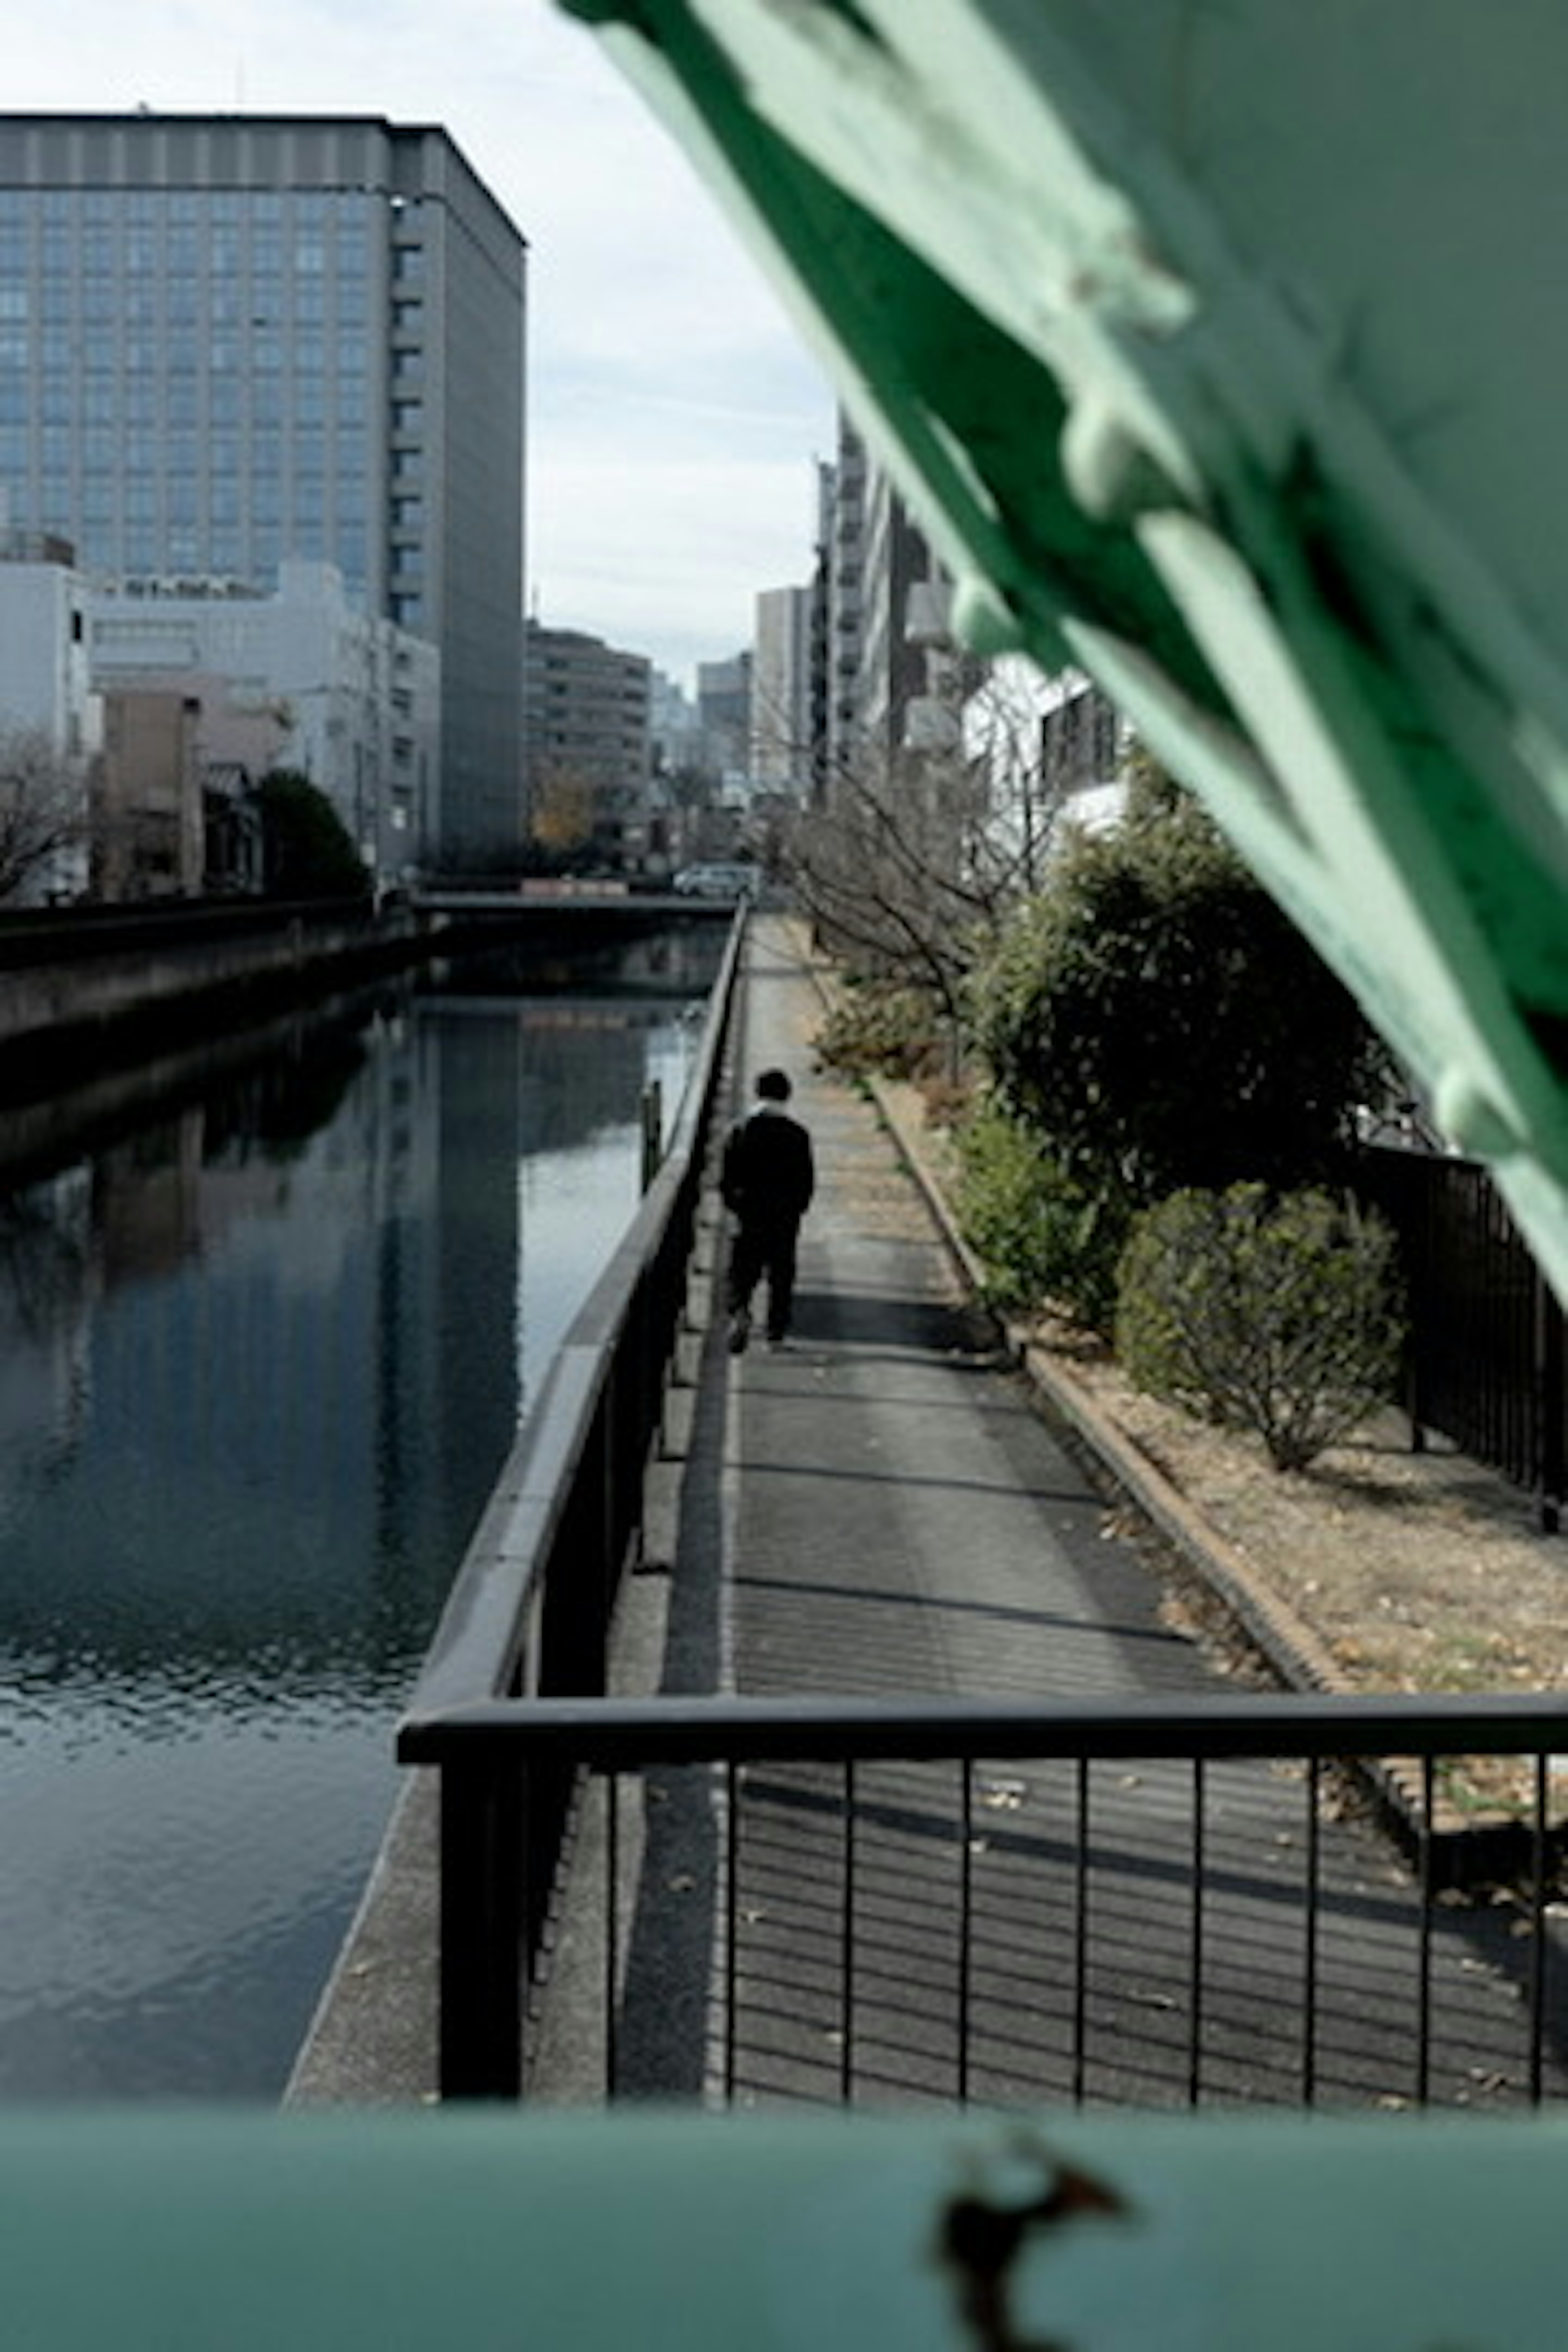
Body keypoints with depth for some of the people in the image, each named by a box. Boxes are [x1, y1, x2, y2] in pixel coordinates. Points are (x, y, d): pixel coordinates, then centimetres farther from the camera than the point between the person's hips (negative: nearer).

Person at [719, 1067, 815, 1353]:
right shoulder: (797, 1134, -4)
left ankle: (739, 1311, -20)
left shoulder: (740, 1130, -4)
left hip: (749, 1213, 0)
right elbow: (807, 1180, -1)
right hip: (786, 1216, 0)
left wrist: (733, 1205, 12)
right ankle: (777, 1334, 11)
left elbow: (726, 1176, -2)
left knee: (743, 1269, 7)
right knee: (782, 1273, 10)